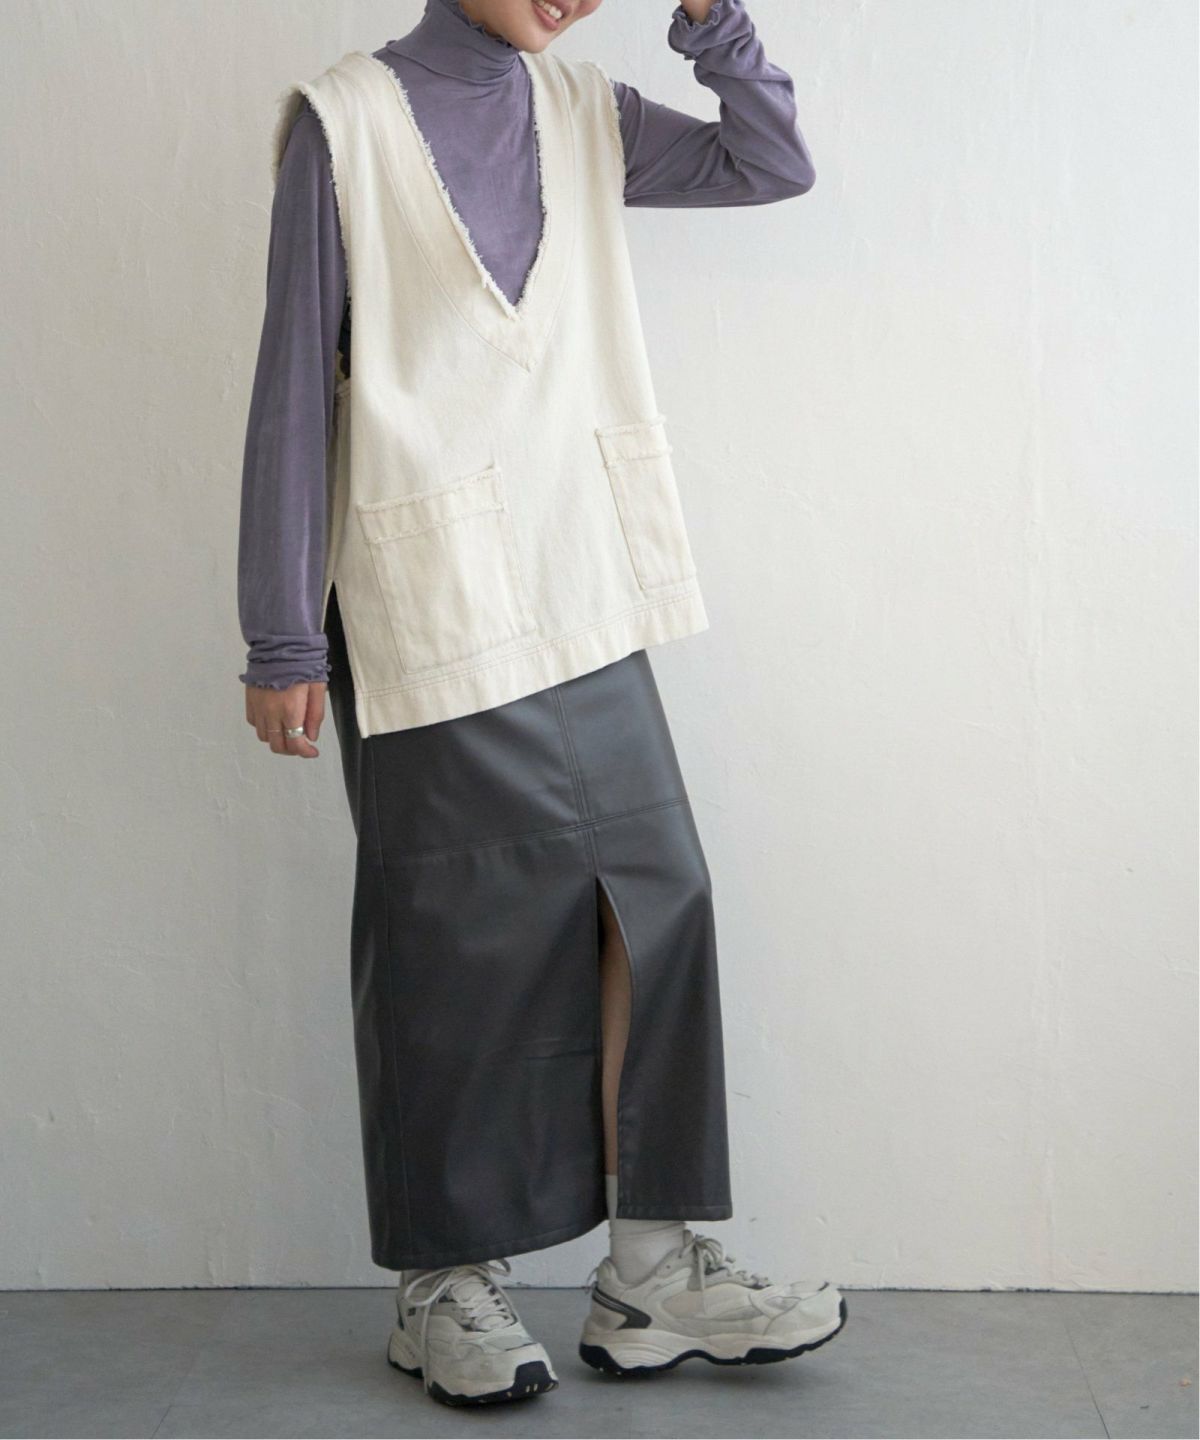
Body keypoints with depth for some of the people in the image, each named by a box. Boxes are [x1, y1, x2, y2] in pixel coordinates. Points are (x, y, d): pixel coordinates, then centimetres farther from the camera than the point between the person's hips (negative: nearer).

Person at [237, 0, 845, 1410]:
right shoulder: (347, 117, -4)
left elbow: (774, 165, 15)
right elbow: (295, 389, -6)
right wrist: (283, 641, -7)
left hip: (585, 601, 6)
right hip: (429, 611, -5)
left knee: (654, 900, 3)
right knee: (458, 937, 2)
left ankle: (651, 1269, 14)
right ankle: (445, 1286, 19)